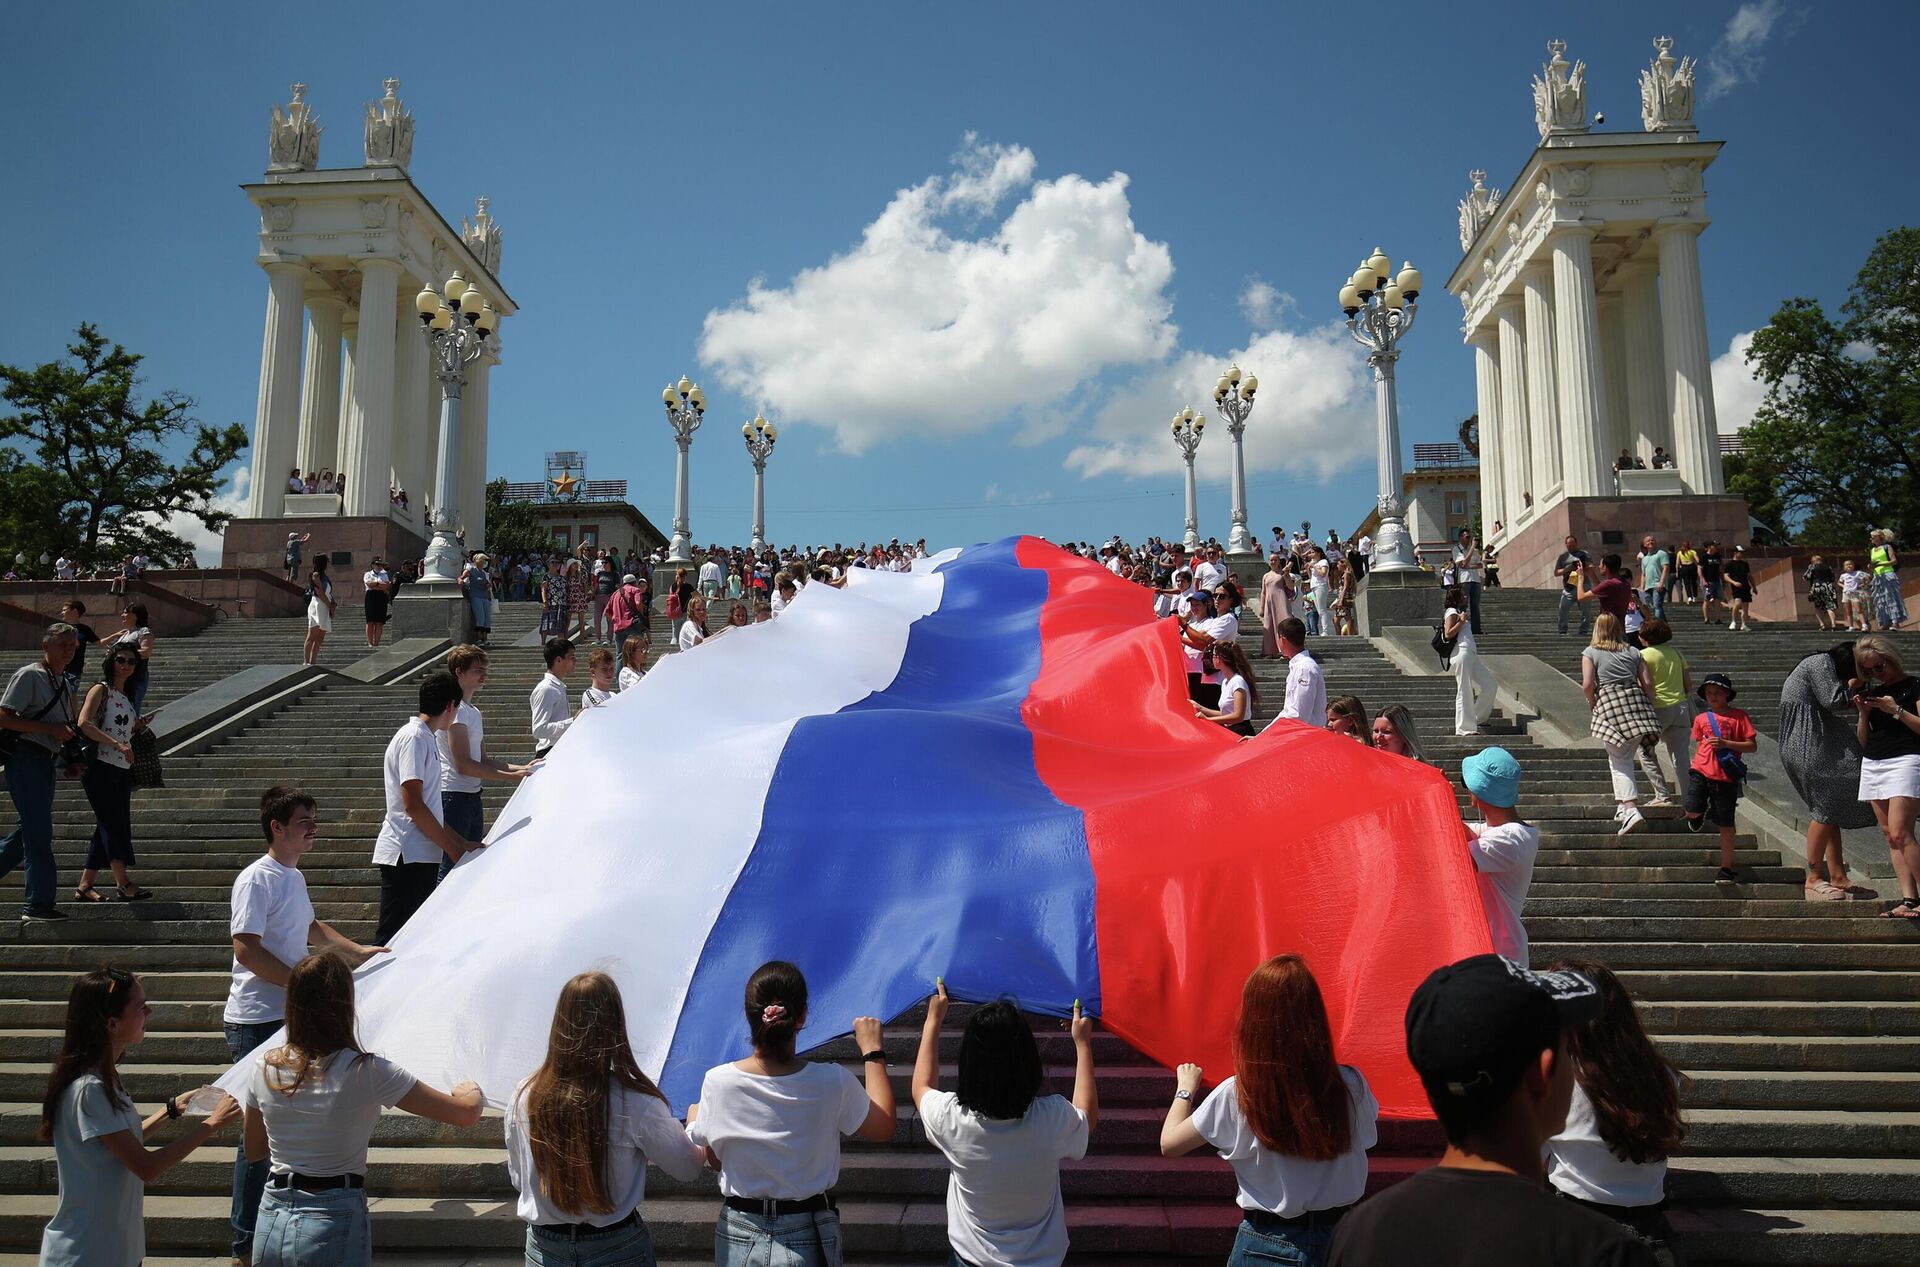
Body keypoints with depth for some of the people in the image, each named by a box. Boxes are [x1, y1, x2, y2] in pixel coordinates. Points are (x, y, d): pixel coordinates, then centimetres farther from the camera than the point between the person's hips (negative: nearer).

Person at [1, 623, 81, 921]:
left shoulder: (65, 685, 17)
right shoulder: (28, 676, -7)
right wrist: (51, 729, -18)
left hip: (48, 761, 8)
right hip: (26, 758, -8)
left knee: (30, 830, 12)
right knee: (38, 832, -9)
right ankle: (39, 903, -6)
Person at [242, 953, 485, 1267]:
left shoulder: (264, 1067, -3)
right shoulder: (365, 1071, -17)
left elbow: (253, 1152, 13)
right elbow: (468, 1113, -14)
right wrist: (469, 1090, 9)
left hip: (270, 1226, 4)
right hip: (334, 1226, -4)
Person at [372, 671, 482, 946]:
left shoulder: (426, 738, 18)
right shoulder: (414, 737, -11)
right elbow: (413, 805, -18)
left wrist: (463, 843, 18)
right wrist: (453, 849, -13)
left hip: (422, 856, 10)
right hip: (406, 856, -10)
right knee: (391, 941, -9)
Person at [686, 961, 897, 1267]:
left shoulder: (717, 1082, -16)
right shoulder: (832, 1083, -18)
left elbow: (710, 1156, 0)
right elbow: (883, 1129, -1)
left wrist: (694, 1116, 22)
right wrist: (872, 1049, 6)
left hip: (739, 1240, 0)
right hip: (808, 1241, 0)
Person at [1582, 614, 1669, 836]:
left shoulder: (1590, 653, 8)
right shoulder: (1633, 652, 18)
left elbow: (1587, 684, -4)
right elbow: (1648, 682, 9)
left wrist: (1592, 704, 11)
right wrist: (1649, 706, 17)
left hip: (1609, 703, -3)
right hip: (1636, 700, 3)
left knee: (1618, 760, -1)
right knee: (1625, 757, 17)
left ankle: (1630, 809, -15)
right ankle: (1624, 805, 20)